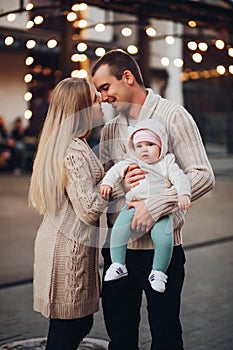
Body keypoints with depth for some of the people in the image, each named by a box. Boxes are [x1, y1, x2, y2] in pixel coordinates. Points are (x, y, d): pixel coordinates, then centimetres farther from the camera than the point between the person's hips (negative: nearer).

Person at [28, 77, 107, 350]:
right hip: (71, 248, -10)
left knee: (81, 322, 17)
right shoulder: (75, 150, -19)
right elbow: (89, 209, -21)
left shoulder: (57, 144, 12)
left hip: (57, 242, 10)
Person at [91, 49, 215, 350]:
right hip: (116, 246, 5)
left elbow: (202, 176, -13)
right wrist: (120, 184, -10)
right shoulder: (110, 130, 13)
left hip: (160, 247, -5)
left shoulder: (172, 116, -5)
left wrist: (154, 206, -22)